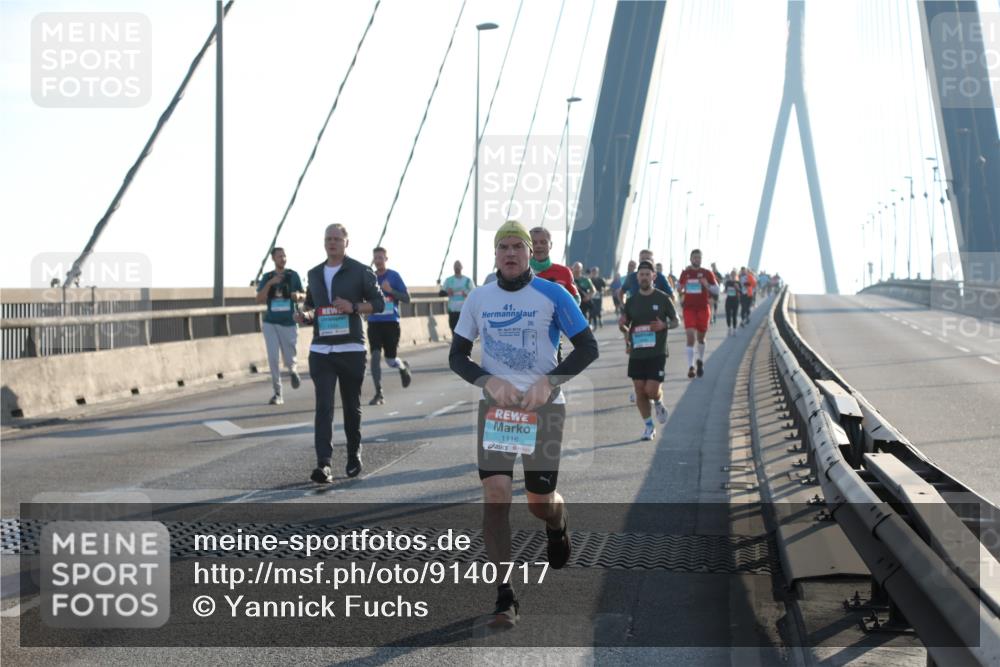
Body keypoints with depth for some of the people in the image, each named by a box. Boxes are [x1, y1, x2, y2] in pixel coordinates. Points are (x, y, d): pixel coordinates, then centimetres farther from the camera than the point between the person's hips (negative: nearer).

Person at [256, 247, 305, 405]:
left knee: (289, 360, 1)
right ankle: (277, 393, 1)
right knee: (273, 359, -6)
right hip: (270, 323, 1)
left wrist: (298, 295, -14)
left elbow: (304, 296, 9)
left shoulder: (293, 275, 2)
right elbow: (259, 299, -5)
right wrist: (270, 283, -18)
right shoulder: (267, 277, 4)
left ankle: (293, 370, 38)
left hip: (289, 323, -1)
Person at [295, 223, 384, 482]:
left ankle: (354, 456, 29)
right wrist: (304, 315, 1)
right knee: (323, 406, -10)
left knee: (351, 406, 9)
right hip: (320, 350, 2)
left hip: (351, 349, -2)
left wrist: (353, 308, -17)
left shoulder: (360, 271, 1)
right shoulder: (314, 274, 14)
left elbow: (378, 303, 0)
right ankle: (324, 464, -18)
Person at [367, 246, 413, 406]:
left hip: (391, 322, -2)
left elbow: (406, 299, -4)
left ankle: (403, 367, 39)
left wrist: (390, 290, -18)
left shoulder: (394, 276, -2)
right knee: (375, 355, -11)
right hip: (374, 322, 2)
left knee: (391, 359, 2)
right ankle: (378, 393, -5)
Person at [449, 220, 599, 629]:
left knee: (540, 500, 2)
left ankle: (558, 527, 43)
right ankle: (505, 598, -5)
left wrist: (549, 381, -15)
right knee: (495, 495, -11)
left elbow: (588, 347, -2)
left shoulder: (552, 294, -4)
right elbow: (457, 355, 9)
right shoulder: (479, 298, 4)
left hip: (543, 405, -2)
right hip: (495, 405, 2)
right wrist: (489, 382, -10)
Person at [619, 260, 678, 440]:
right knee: (640, 391, 3)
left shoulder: (663, 298, 0)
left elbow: (675, 321, 7)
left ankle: (659, 404, 25)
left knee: (651, 390, -11)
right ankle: (649, 426, 19)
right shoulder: (631, 301, 7)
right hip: (636, 353, 3)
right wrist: (622, 327, -10)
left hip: (657, 353, -3)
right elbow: (625, 326, 14)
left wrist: (664, 325, -14)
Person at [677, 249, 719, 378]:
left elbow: (717, 290, 0)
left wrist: (706, 285, -16)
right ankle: (691, 366, -14)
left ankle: (700, 361, 37)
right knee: (690, 336, -13)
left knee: (701, 337, 12)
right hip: (689, 308, 0)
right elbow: (678, 287, 20)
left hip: (703, 308, 0)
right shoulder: (685, 273, 5)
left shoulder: (707, 273, 0)